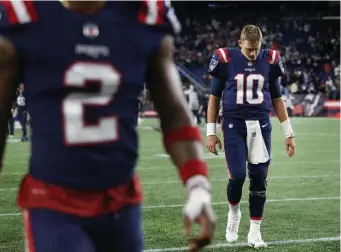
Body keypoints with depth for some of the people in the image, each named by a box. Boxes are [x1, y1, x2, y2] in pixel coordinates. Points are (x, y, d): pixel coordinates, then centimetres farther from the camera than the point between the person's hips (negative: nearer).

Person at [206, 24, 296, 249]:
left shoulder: (269, 61, 4)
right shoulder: (226, 60, -2)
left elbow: (277, 99, 12)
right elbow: (214, 97, 5)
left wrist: (289, 133, 10)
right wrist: (211, 132, 1)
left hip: (260, 125, 2)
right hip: (234, 125, -2)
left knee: (259, 178, -1)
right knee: (237, 176, -12)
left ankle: (255, 232, 11)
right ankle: (233, 213, 20)